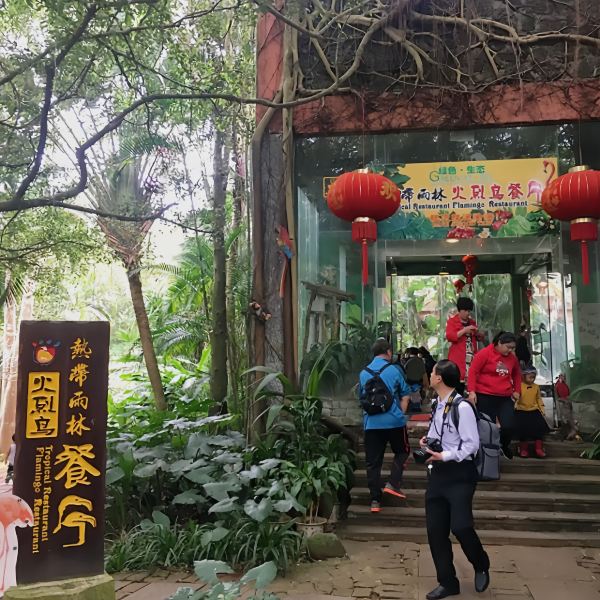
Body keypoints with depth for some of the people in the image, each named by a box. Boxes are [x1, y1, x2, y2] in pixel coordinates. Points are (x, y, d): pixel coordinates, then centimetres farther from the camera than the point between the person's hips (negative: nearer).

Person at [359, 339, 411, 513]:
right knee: (402, 452, 20)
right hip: (394, 421, -3)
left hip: (371, 423, 3)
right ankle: (393, 484, 7)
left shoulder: (363, 373, 8)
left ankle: (375, 500, 7)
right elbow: (405, 396, 3)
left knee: (372, 462, 7)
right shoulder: (394, 370, -2)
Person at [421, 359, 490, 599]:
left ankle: (481, 567, 21)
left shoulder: (462, 407, -18)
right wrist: (428, 440, 2)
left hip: (459, 473, -8)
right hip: (438, 472, 8)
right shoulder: (437, 404, 7)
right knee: (435, 531, 8)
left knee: (460, 526, -12)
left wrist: (444, 456, -20)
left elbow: (472, 444, -18)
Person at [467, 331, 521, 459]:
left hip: (505, 398, 4)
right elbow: (473, 371, -10)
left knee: (508, 426, -4)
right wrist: (472, 391, -16)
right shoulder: (484, 353, -9)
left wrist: (517, 390, 19)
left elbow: (517, 374, 27)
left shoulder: (512, 358, 9)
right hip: (484, 397, -4)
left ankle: (504, 446, 27)